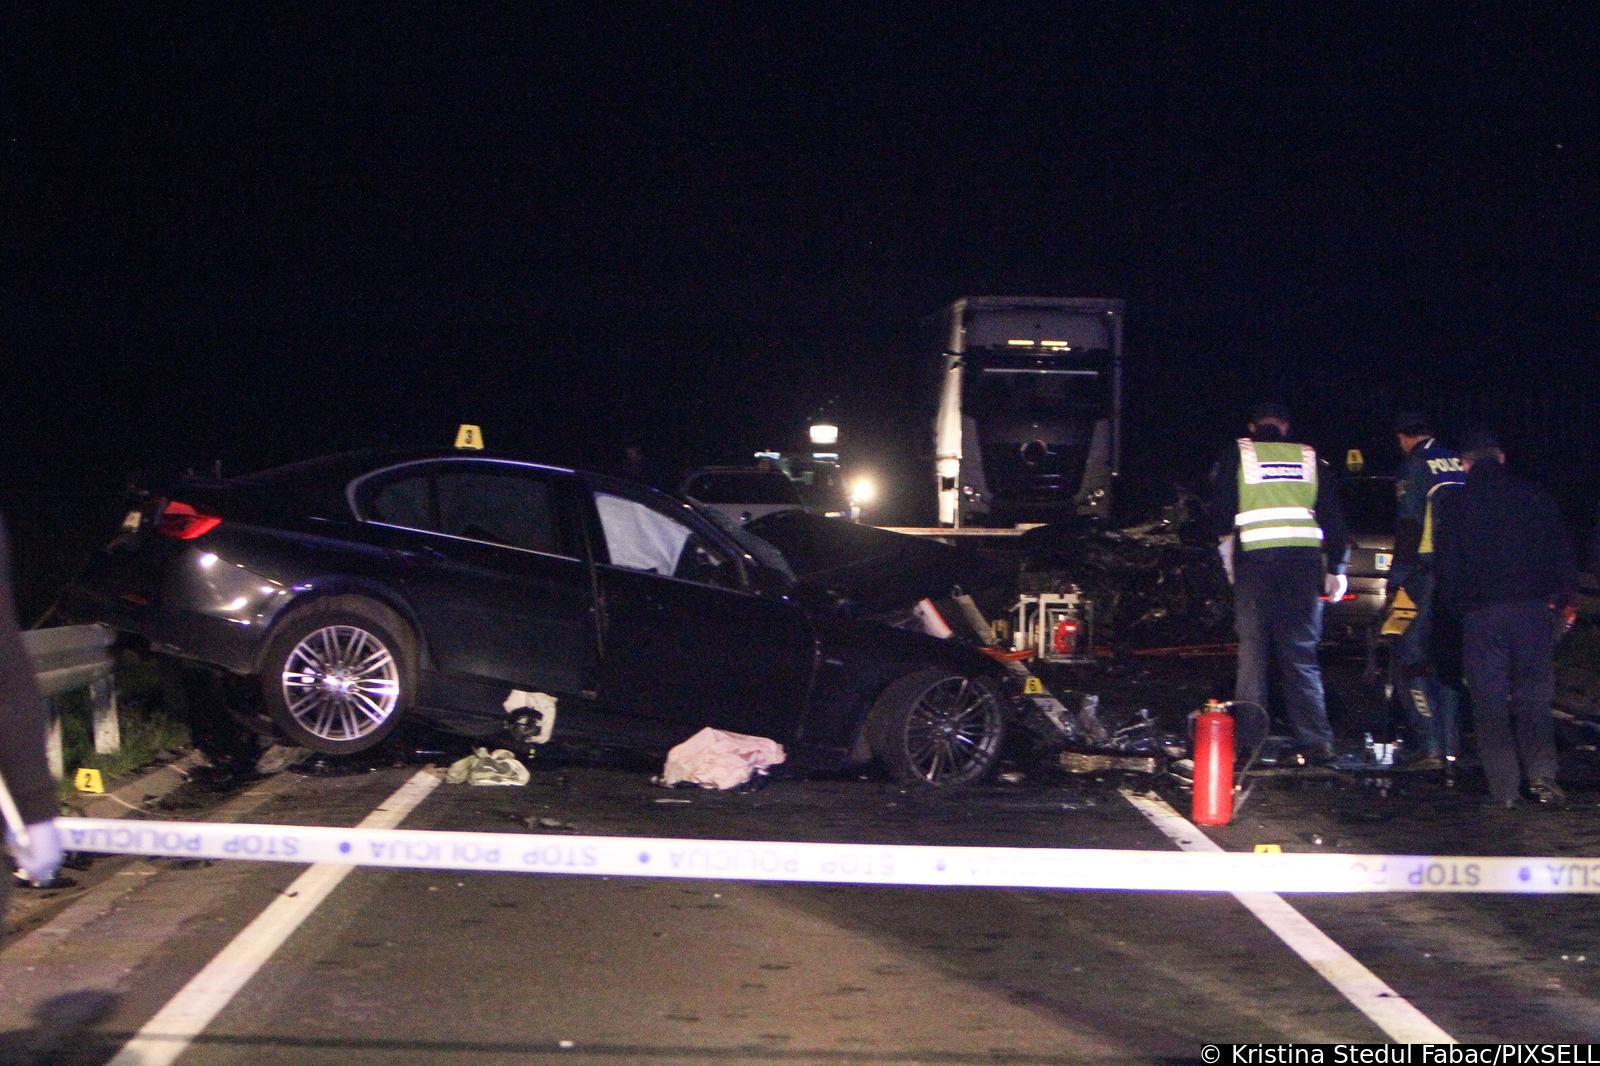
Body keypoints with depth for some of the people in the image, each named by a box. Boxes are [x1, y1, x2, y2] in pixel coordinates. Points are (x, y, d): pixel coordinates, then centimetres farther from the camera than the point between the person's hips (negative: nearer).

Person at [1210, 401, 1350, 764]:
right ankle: (1316, 742, -3)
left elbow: (1221, 509, 6)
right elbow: (1333, 516, 15)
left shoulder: (1237, 454, 10)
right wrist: (1336, 568, 17)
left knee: (1253, 651, 4)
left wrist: (1228, 560, 13)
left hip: (1255, 558, -2)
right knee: (1301, 654, 4)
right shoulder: (1310, 458, 16)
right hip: (1304, 558, 2)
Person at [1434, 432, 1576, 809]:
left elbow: (1447, 566, 1)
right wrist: (1562, 597, 17)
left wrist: (1454, 605, 13)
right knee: (1534, 694, 9)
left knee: (1490, 701, 2)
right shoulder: (1535, 498, 7)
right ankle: (1541, 775, -6)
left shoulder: (1454, 505, 3)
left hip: (1482, 612, -2)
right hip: (1534, 608, 2)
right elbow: (1563, 555, 7)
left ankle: (1502, 788, -3)